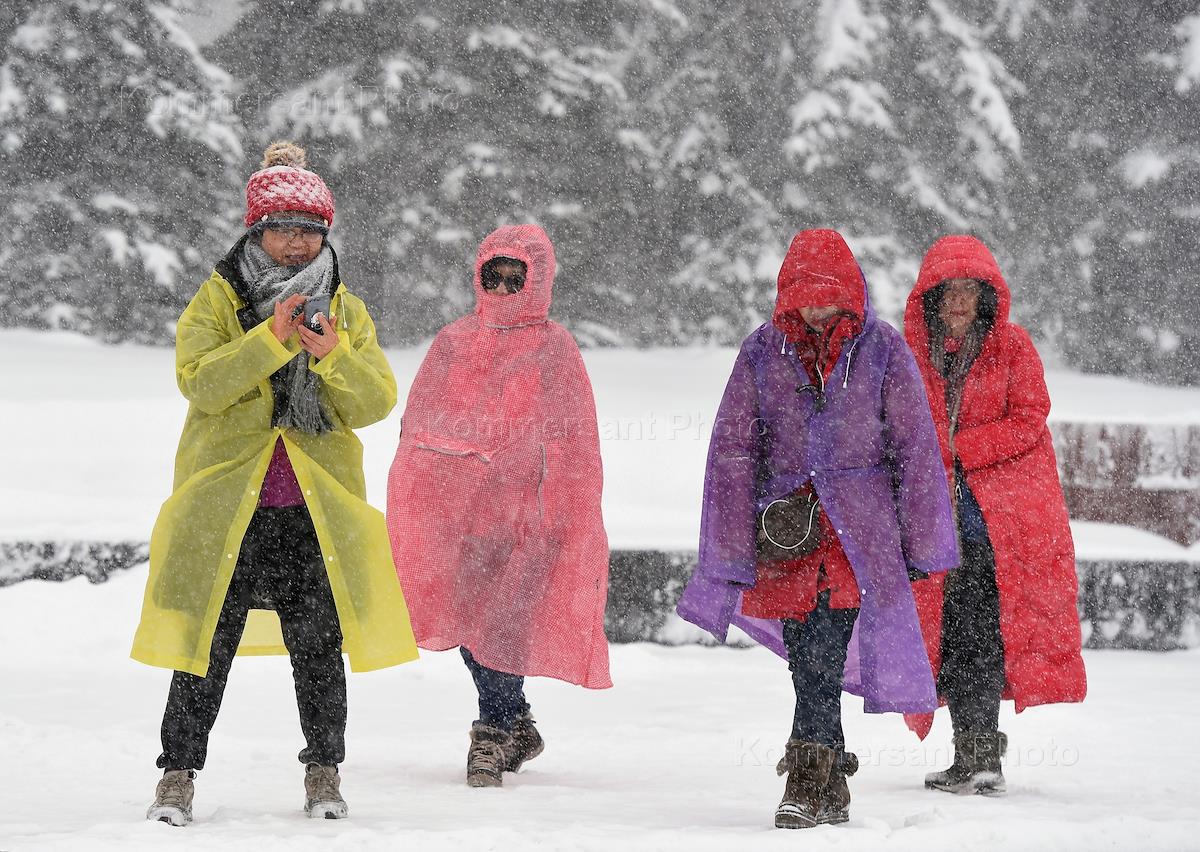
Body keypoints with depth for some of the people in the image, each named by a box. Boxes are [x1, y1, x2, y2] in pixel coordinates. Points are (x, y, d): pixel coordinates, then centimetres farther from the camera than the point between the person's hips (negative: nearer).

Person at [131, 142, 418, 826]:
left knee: (318, 643, 5)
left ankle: (324, 770, 18)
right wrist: (271, 339, -22)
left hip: (317, 508, 2)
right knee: (209, 640, -1)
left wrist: (333, 356, -18)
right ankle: (179, 772, 9)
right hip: (226, 502, -2)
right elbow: (200, 381, -13)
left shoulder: (347, 312, 10)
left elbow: (376, 403, -1)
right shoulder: (219, 301, 2)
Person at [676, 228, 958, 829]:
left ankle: (807, 781, -15)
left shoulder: (881, 348, 3)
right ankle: (831, 789, 16)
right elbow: (732, 452, 6)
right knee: (809, 662, 4)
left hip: (860, 525, -2)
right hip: (787, 526, 2)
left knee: (824, 655, -16)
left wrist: (919, 543, 5)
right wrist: (735, 548, 1)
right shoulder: (762, 353, 5)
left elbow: (915, 448, 7)